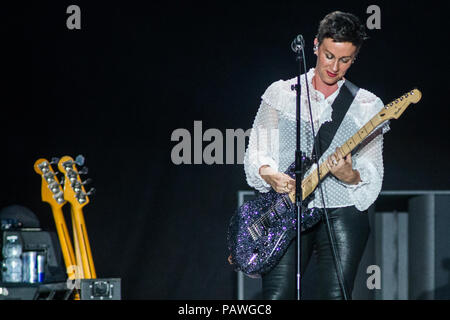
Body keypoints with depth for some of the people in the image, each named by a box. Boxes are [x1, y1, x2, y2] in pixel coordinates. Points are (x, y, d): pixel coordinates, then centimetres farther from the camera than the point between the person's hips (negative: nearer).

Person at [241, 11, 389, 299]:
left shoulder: (367, 106, 7)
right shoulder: (281, 93, 9)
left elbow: (373, 177, 4)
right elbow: (256, 152, 10)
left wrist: (350, 176, -18)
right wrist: (269, 174, -12)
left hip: (342, 214, 0)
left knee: (336, 296, -8)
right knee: (277, 295, -9)